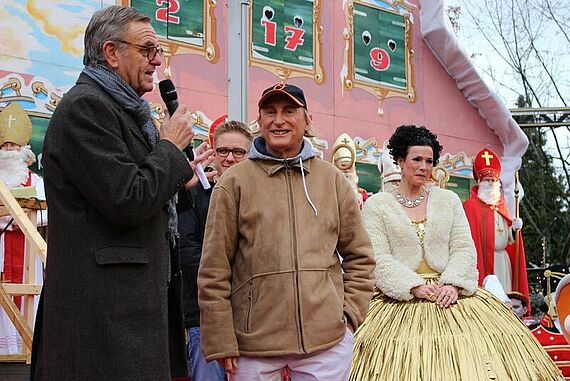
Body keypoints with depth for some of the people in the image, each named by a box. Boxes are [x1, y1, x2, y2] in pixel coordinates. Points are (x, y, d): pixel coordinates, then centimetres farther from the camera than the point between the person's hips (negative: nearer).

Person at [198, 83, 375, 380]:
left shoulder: (333, 179, 9)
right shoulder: (235, 182, 1)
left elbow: (359, 257, 15)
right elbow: (214, 271, -1)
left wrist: (350, 313, 4)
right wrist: (220, 342, -5)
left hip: (328, 340, 2)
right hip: (253, 345, -1)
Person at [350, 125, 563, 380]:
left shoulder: (448, 200, 15)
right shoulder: (376, 205, 6)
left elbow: (463, 248, 7)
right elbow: (379, 259, -4)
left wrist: (452, 283, -11)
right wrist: (416, 286, -16)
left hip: (449, 292, 3)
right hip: (400, 298, -2)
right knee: (406, 355, -23)